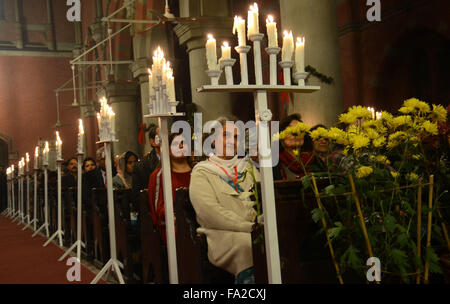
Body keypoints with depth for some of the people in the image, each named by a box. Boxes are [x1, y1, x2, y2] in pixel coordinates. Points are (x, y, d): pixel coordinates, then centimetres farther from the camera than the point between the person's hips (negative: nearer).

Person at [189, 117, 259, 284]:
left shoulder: (247, 168, 24)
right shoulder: (202, 173, 7)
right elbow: (209, 211, -9)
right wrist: (248, 227, -16)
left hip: (256, 231, 5)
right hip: (222, 235, -4)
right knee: (246, 243, -36)